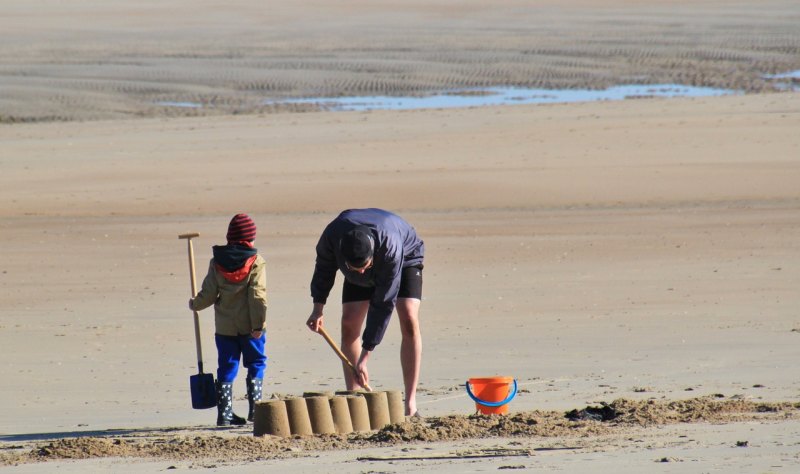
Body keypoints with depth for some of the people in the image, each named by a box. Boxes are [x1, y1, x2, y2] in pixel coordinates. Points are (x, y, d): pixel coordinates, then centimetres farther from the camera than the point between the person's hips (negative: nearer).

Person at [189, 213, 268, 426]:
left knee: (226, 368, 7)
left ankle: (224, 413, 4)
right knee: (256, 365, 8)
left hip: (225, 326, 3)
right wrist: (258, 323, -13)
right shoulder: (255, 262, -7)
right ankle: (255, 409, 2)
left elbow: (209, 294, 2)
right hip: (250, 326, -3)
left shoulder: (217, 263, 2)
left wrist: (195, 305, 22)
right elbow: (258, 295, -13)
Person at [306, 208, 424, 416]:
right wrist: (318, 308, -10)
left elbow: (384, 304, -39)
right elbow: (324, 268, -9)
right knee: (349, 324, -12)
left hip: (406, 258, -4)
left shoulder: (390, 246, -45)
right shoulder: (332, 235, -36)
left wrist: (364, 358, -39)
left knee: (409, 321, -21)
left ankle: (411, 405, -21)